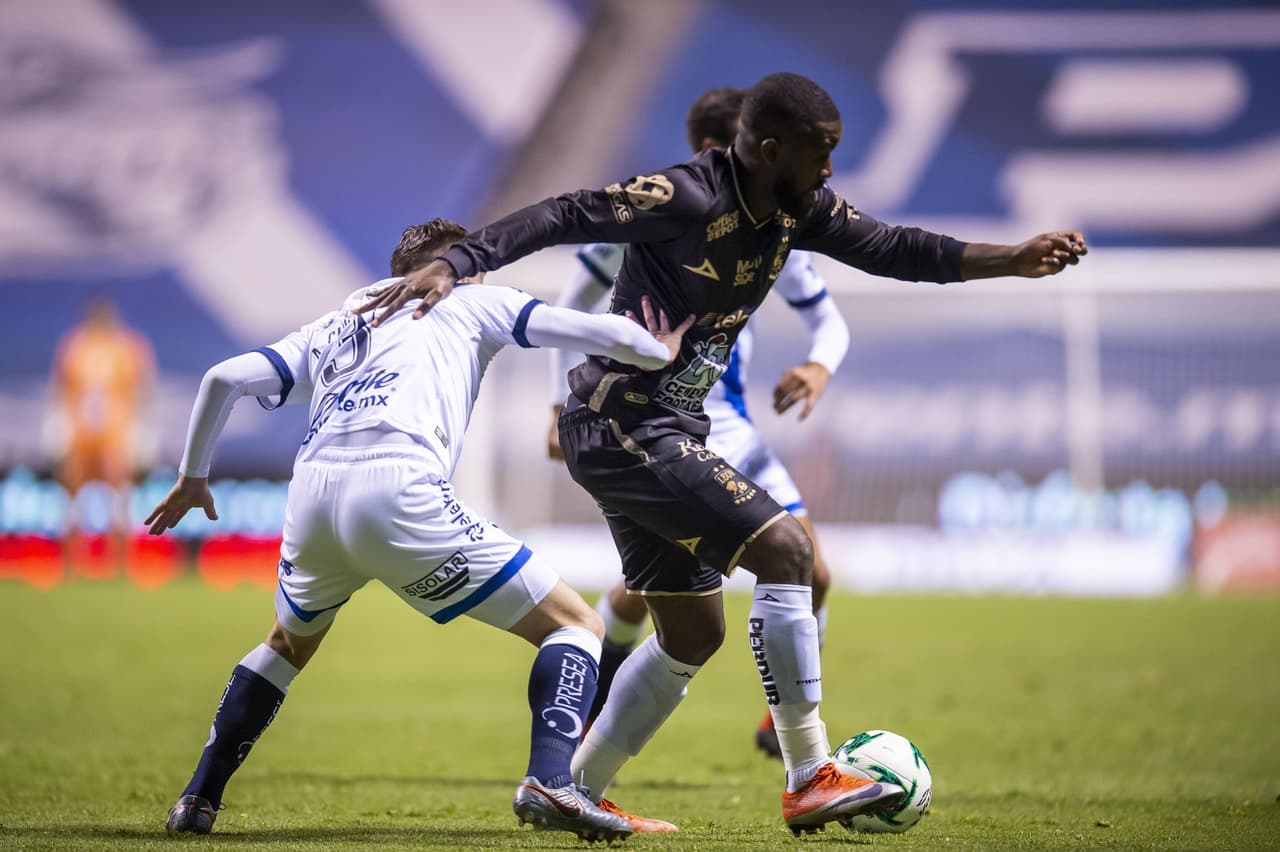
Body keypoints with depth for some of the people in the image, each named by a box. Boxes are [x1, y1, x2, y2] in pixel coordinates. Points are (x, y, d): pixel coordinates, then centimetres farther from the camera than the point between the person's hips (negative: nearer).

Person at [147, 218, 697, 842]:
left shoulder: (336, 326, 34)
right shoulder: (468, 302, 23)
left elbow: (224, 377, 26)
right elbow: (597, 333, 15)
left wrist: (192, 476, 38)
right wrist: (657, 353, 34)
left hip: (311, 493, 5)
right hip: (396, 491, -5)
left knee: (289, 644, 36)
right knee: (576, 624, 5)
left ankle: (197, 800, 30)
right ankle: (549, 778, -19)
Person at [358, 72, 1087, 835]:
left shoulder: (799, 209, 5)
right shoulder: (687, 199, -20)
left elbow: (895, 251, 12)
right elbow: (564, 216, -23)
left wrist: (1013, 260, 5)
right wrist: (451, 265, -33)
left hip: (666, 436, 10)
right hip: (626, 427, -10)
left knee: (693, 635, 16)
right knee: (786, 549, -18)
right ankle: (810, 781, -14)